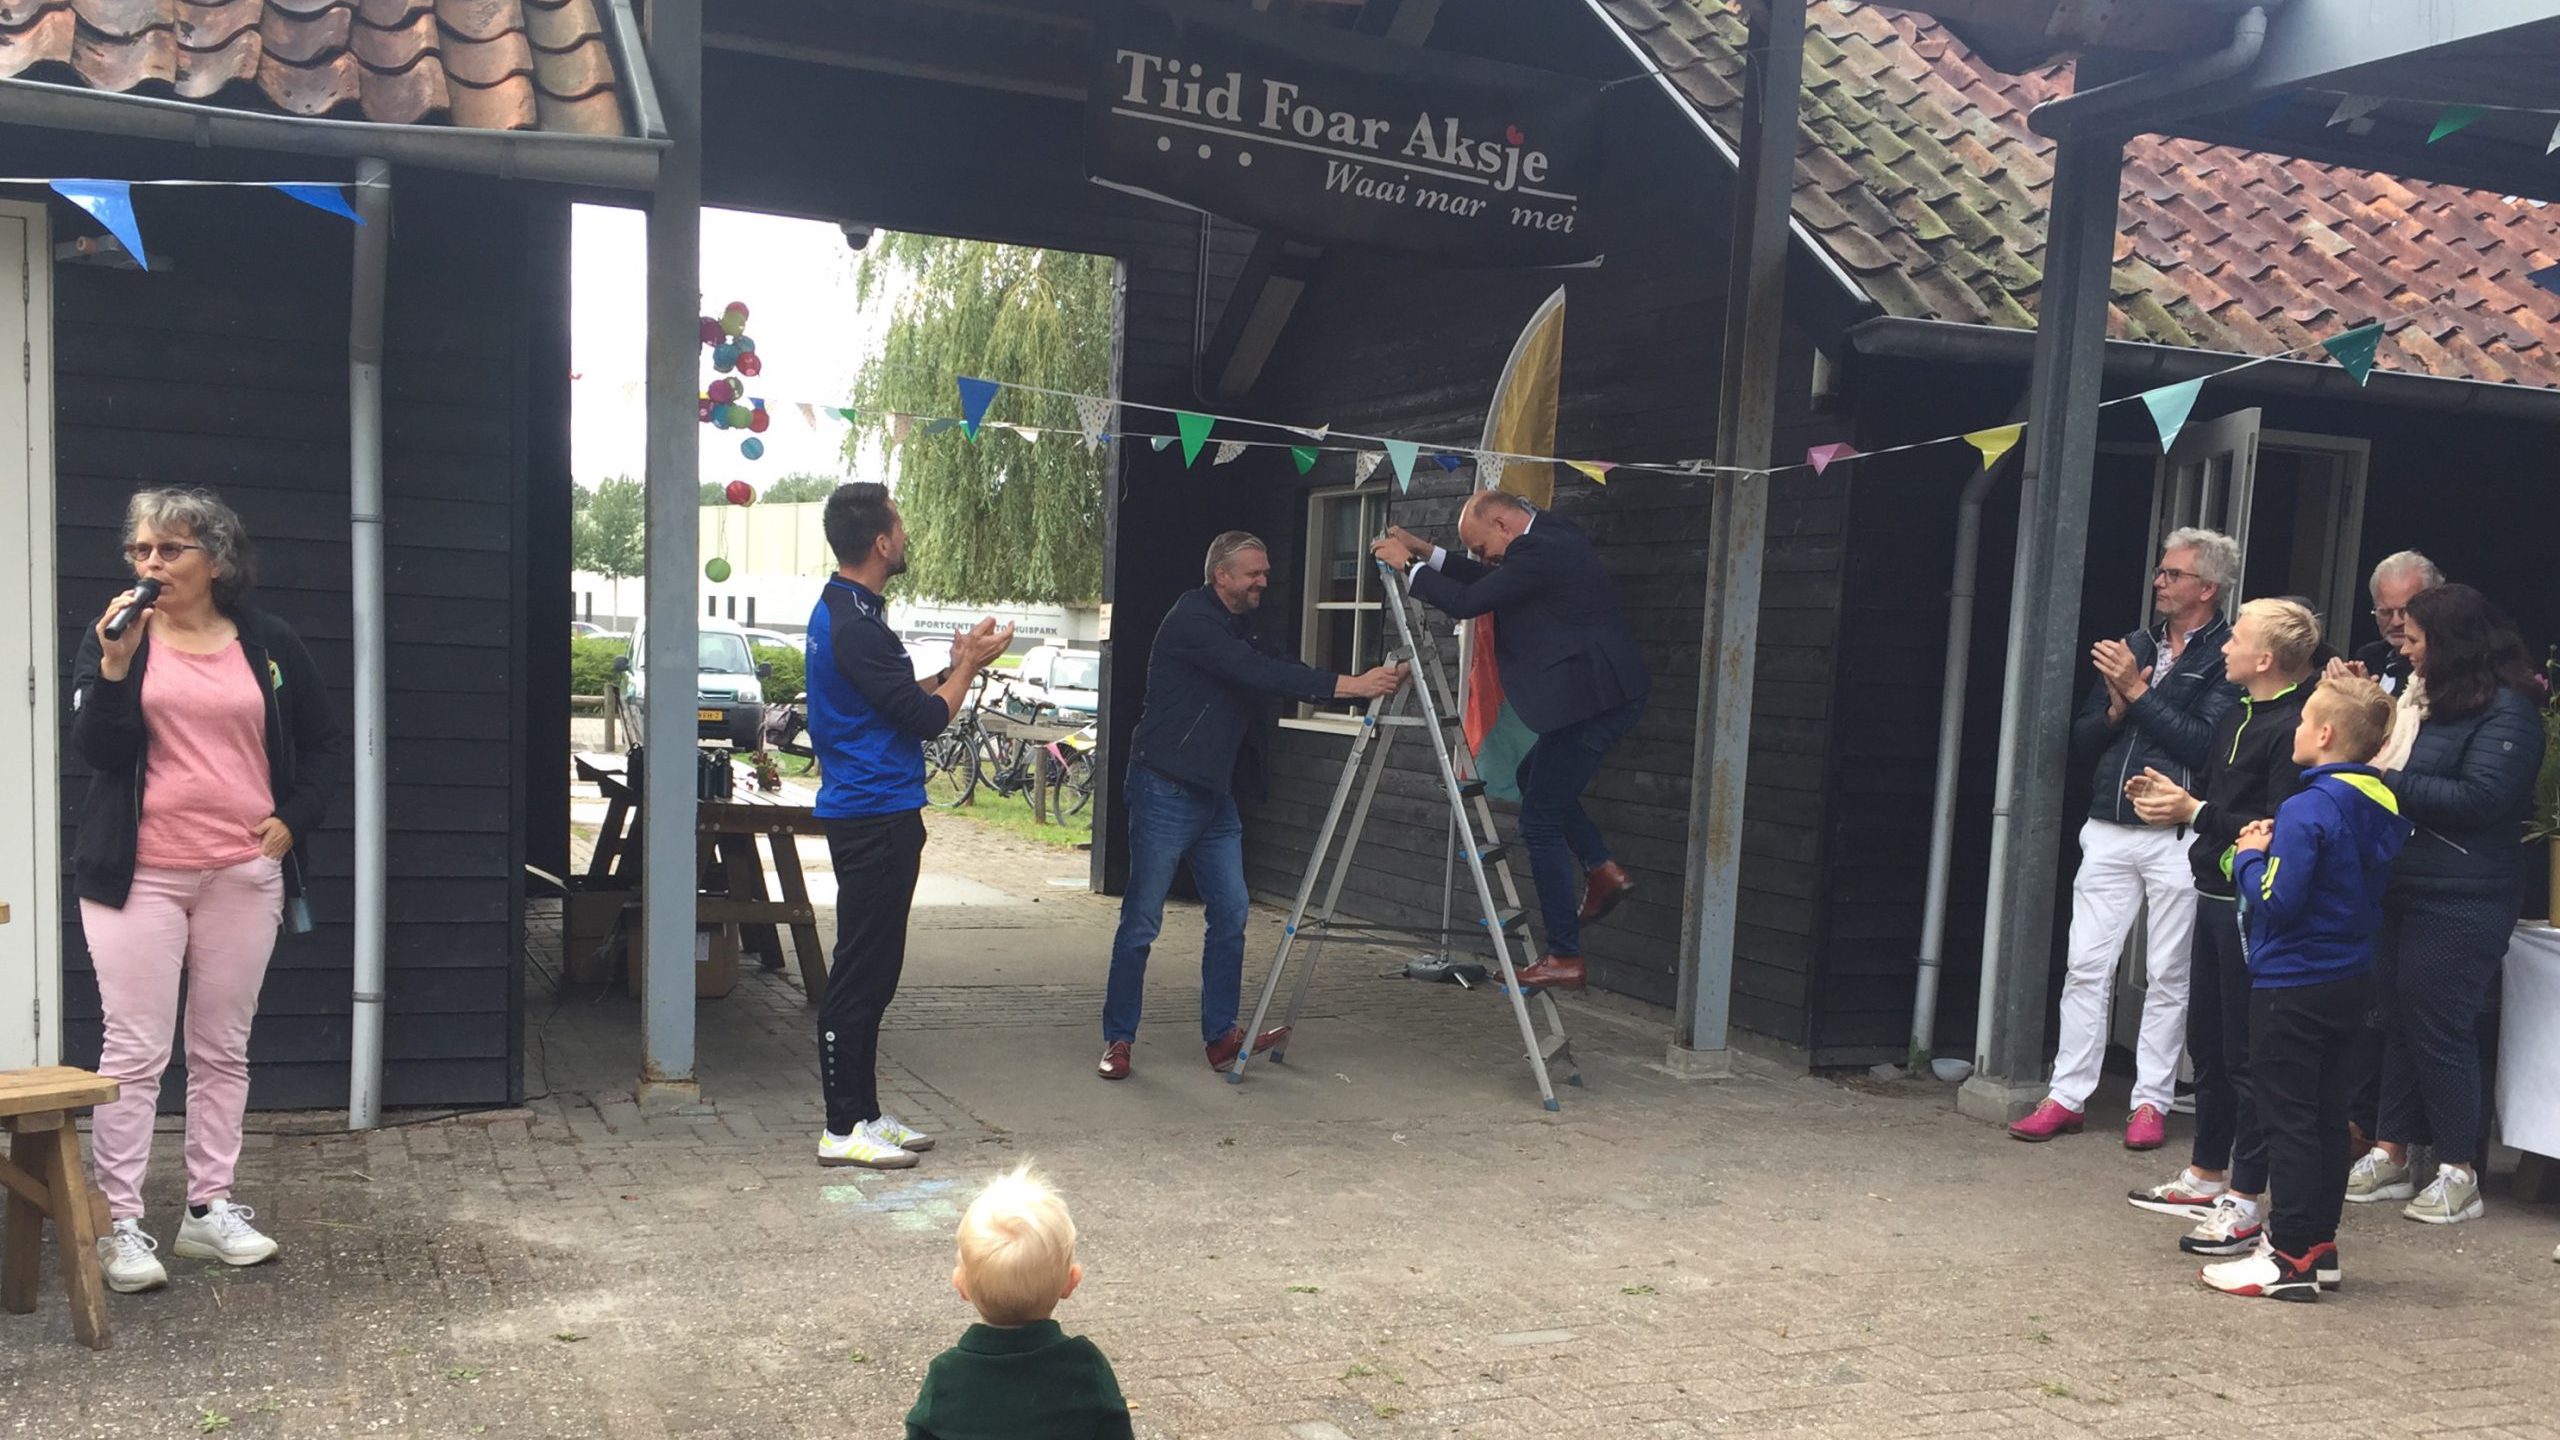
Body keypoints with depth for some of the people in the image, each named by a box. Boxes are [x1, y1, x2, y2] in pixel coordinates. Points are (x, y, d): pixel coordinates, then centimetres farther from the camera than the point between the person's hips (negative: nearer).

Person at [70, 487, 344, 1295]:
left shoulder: (269, 644, 6)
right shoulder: (114, 636, 3)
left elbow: (324, 743, 13)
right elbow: (96, 751, -7)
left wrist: (293, 819, 1)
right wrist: (115, 664, -19)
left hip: (243, 875, 2)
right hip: (141, 876, -2)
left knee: (224, 1049, 8)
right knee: (135, 1054, -3)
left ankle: (210, 1208, 18)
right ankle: (120, 1225, 4)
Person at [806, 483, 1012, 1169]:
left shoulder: (839, 611, 14)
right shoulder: (855, 624, -19)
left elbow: (898, 700, 19)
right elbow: (925, 718, -19)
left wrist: (955, 666, 9)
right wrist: (969, 665, -4)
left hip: (869, 810, 11)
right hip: (875, 817, -11)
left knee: (870, 972, 15)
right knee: (861, 975, -4)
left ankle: (863, 1111, 23)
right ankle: (844, 1130, 3)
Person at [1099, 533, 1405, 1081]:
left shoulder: (1237, 627, 16)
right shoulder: (1192, 621, -14)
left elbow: (1276, 676, 10)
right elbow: (1260, 674, -25)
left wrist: (1366, 685, -3)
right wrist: (1351, 685, -27)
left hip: (1214, 794, 9)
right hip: (1166, 789, -9)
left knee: (1230, 913, 6)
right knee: (1142, 923, -2)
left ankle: (1222, 1036, 13)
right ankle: (1117, 1041, 7)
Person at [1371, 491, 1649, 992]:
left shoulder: (1541, 550, -19)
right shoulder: (1547, 536, 13)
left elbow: (1466, 602, -19)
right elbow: (1488, 582, 24)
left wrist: (1408, 566, -6)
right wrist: (1426, 553, 17)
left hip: (1593, 697, -11)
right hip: (1600, 693, 11)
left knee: (1541, 820, -3)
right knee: (1536, 778, 27)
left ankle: (1564, 958, 3)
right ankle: (1603, 869, 19)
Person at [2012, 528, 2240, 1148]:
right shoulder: (2132, 647, 16)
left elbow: (2205, 744, -16)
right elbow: (2082, 738, 15)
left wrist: (2139, 693, -13)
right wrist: (2116, 709, -5)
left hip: (2177, 835, -5)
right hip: (2110, 830, 5)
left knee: (2168, 975, 4)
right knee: (2085, 965, 4)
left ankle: (2152, 1101, 14)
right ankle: (2067, 1096, 10)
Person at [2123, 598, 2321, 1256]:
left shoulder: (2295, 728, -18)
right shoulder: (2237, 717, 13)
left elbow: (2275, 830, -24)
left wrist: (2193, 812, -18)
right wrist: (2172, 794, 4)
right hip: (2215, 897, 10)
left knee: (2248, 1051, -3)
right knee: (2207, 1042, 17)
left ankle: (2246, 1200, 6)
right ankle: (2205, 1176, 30)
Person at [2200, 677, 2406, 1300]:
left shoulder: (2307, 810, -21)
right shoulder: (2386, 807, 6)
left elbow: (2277, 899, -25)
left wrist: (2251, 858, -7)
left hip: (2294, 985, -8)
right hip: (2351, 981, 8)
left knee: (2288, 1119, -2)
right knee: (2327, 1115, 15)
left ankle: (2291, 1258, 1)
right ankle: (2318, 1243, 23)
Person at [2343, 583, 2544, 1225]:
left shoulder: (2507, 711, -11)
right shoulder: (2431, 699, 15)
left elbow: (2478, 799, -20)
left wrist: (2387, 780, -17)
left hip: (2459, 902, -8)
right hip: (2400, 889, 8)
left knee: (2441, 1029, -2)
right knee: (2398, 1022, 11)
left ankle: (2459, 1173, 10)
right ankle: (2390, 1156, 20)